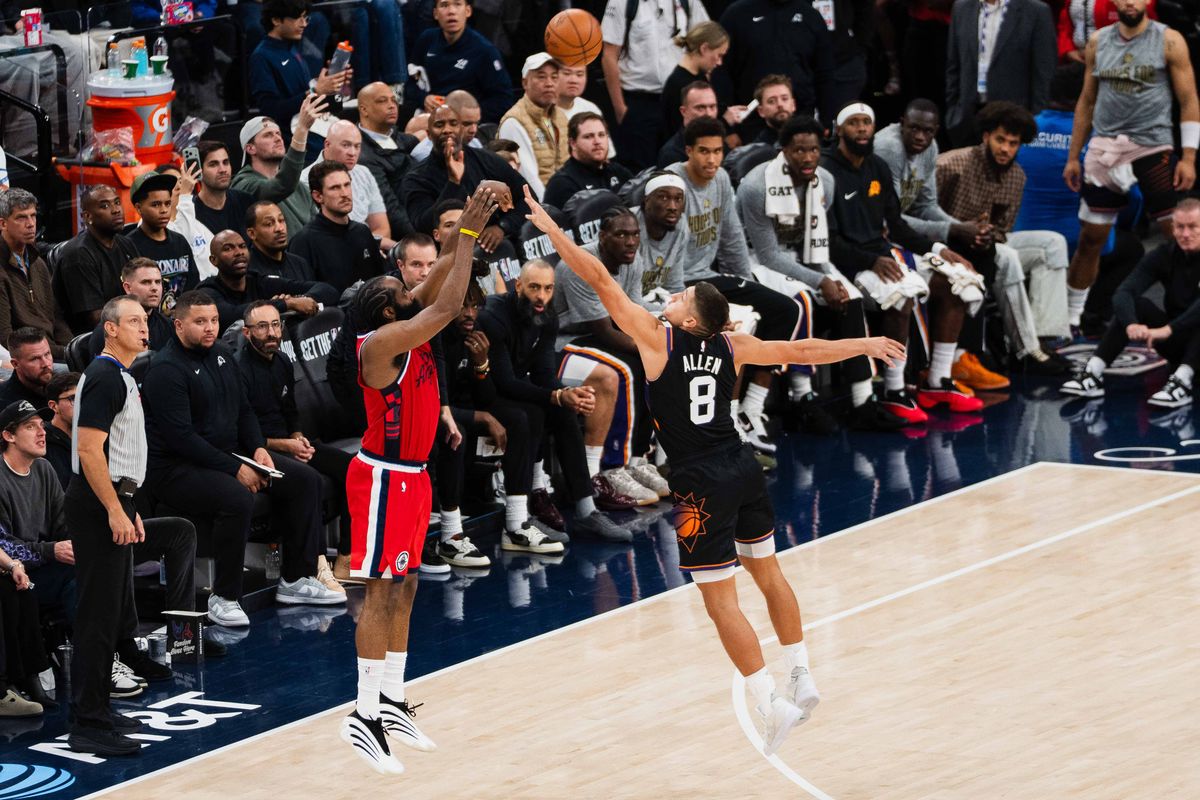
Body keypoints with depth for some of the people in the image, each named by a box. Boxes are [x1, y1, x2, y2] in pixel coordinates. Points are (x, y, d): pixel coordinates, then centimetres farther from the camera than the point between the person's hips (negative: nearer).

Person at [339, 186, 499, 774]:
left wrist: (470, 230, -5)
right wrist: (468, 234, -20)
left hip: (411, 476, 10)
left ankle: (392, 702, 21)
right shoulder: (383, 341, -21)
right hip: (386, 479, -10)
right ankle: (365, 715, -6)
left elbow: (443, 274, 9)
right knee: (382, 592, -8)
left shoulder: (406, 332, 4)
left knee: (403, 590, 13)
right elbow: (447, 305, -27)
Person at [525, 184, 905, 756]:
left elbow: (601, 280, -13)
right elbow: (801, 352, 8)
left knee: (720, 599, -1)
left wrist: (551, 229, -9)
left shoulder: (656, 338, -11)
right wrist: (864, 345, 22)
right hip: (743, 471, 7)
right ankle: (802, 681, 28)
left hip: (701, 487, -6)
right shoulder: (731, 346, 2)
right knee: (768, 574, 21)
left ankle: (773, 707, -3)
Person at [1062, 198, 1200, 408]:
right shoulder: (1163, 256, -5)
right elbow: (1123, 292, -19)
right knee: (1135, 304, -18)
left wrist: (1168, 329, -48)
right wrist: (1131, 324, -40)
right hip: (1176, 343, 4)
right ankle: (1093, 375, -26)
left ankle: (1182, 381, -46)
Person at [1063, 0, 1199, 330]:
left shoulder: (1169, 41, -2)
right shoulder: (1098, 42, 9)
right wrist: (1073, 157, 13)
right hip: (1105, 150, 3)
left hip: (1154, 147, -3)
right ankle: (1068, 318, 15)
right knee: (1090, 239, 6)